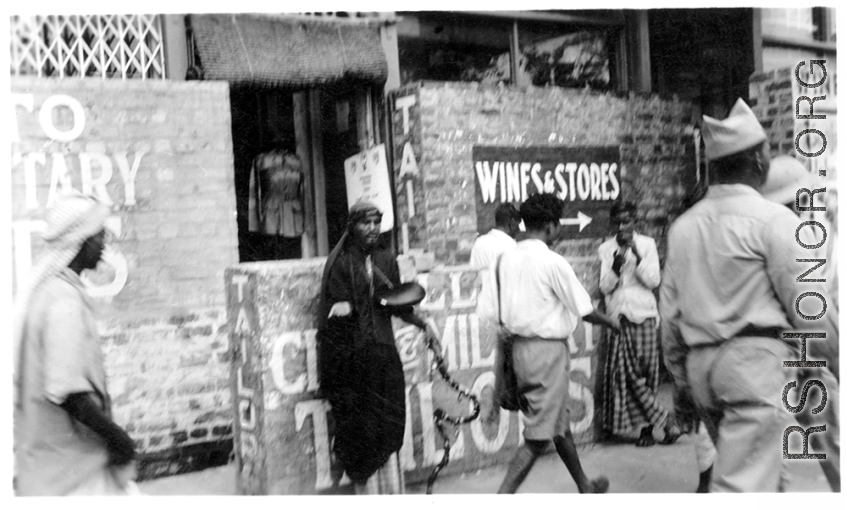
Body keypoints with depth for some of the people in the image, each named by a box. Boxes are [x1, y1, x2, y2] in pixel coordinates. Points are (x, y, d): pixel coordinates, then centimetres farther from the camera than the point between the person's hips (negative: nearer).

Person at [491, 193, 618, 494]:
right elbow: (585, 311, -9)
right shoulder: (553, 262, -16)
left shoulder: (508, 258, 3)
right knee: (538, 435, -1)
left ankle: (585, 487, 38)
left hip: (520, 346, 8)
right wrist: (611, 322, 9)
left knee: (560, 423, 21)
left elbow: (504, 313, 8)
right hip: (548, 349, -8)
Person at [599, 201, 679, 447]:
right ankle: (666, 423, 3)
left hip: (644, 315, -1)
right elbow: (605, 287, 2)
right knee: (624, 373, -5)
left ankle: (647, 428, 9)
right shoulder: (606, 249, 7)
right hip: (618, 317, 1)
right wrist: (615, 267, -16)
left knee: (646, 372, -1)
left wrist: (637, 255, -14)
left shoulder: (647, 244, 4)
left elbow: (653, 281, -4)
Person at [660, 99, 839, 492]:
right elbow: (807, 307, -9)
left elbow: (669, 311, 11)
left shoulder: (683, 225, 10)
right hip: (756, 359, -7)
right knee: (743, 485, -7)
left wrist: (681, 377, 19)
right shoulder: (772, 219, -7)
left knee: (764, 469, 24)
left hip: (701, 362, 7)